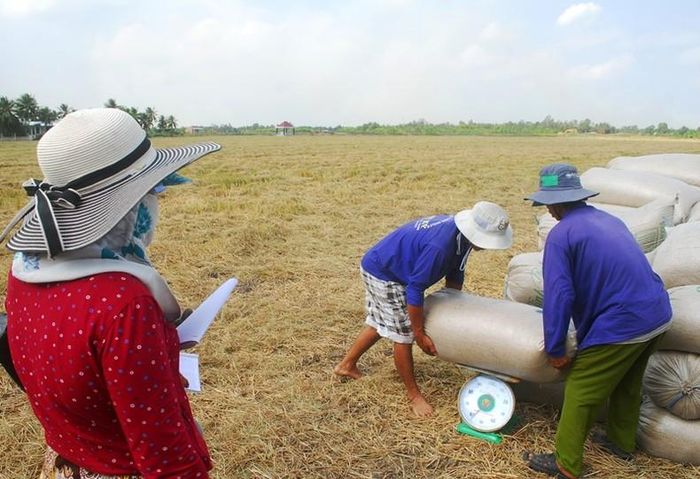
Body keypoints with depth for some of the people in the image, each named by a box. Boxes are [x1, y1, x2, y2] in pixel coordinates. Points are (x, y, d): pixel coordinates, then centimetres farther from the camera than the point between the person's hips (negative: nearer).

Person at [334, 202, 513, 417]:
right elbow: (415, 290, -31)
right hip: (382, 274, -9)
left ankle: (346, 365, 38)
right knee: (403, 334, -4)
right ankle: (414, 395, 11)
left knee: (381, 324, 21)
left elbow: (454, 275, 6)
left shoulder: (461, 235, -9)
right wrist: (420, 334, -20)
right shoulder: (439, 246, -37)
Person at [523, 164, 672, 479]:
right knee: (628, 383, 27)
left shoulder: (561, 234, -13)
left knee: (581, 394, 6)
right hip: (658, 314, 9)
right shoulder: (609, 220, 12)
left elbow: (558, 296, -18)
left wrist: (554, 350, -8)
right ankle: (621, 443, 46)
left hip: (621, 326, -8)